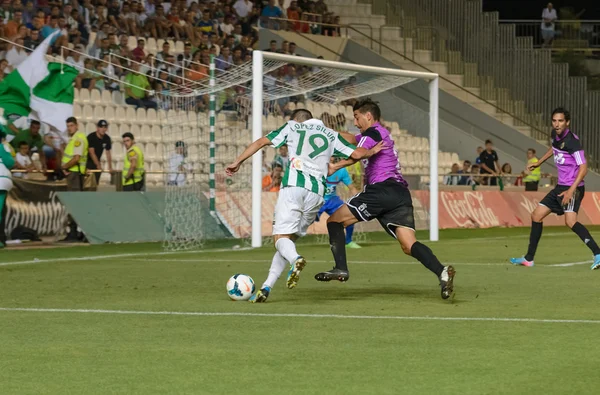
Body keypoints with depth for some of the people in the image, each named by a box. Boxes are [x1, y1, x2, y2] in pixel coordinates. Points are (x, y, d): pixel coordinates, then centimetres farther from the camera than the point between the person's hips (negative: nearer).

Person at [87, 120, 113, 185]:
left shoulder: (107, 139, 0)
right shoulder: (91, 137, -18)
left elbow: (108, 154, 6)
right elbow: (92, 153, -22)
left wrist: (110, 167, 0)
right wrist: (98, 165, -27)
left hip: (97, 162, 6)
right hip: (87, 161, -6)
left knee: (95, 183, 3)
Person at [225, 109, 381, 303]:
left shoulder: (291, 127, 20)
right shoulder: (331, 135, 24)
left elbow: (261, 142, 16)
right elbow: (357, 154, 16)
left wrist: (238, 162, 22)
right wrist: (372, 151, 37)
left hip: (293, 186, -3)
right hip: (317, 192, 3)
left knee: (281, 237, -6)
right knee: (290, 238, 13)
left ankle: (296, 259, -42)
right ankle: (266, 287, 2)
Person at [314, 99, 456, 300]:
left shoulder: (373, 132, 3)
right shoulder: (382, 133, 31)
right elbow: (352, 139, 44)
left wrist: (335, 166, -24)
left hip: (382, 190, -8)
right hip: (401, 194, 8)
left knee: (335, 220, 4)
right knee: (409, 245, -6)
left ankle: (341, 268, -10)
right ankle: (441, 271, -31)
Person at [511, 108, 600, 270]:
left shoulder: (572, 140, -19)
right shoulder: (556, 135, 6)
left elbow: (583, 168, -23)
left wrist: (571, 190, -32)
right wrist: (539, 162, 37)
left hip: (573, 188, -9)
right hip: (560, 187, 9)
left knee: (570, 221, -29)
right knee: (536, 216, 14)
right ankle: (529, 259, 26)